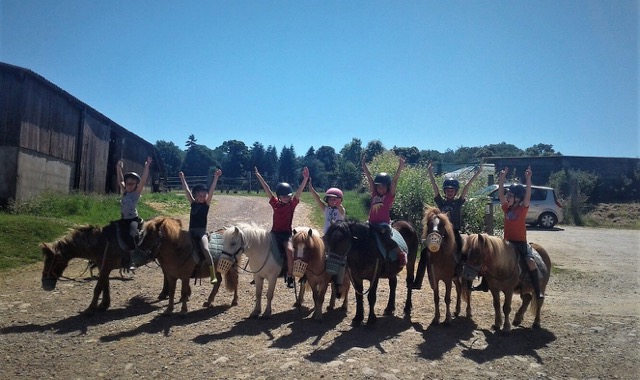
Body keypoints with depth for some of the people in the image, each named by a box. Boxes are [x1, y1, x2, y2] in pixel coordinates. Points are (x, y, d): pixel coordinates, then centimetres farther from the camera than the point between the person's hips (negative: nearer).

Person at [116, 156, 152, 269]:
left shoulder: (137, 192, -4)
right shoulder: (125, 191, 11)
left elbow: (143, 180, -14)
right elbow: (120, 180, 17)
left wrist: (146, 166, -22)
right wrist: (119, 168, 11)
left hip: (133, 219, -6)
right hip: (123, 219, 6)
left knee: (131, 234, -30)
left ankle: (133, 259, -23)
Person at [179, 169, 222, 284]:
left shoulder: (206, 204, 0)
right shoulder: (193, 203, 9)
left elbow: (211, 191, -10)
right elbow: (186, 190, 12)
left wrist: (216, 177, -18)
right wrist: (182, 178, 13)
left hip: (202, 232, -5)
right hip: (191, 231, 5)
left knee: (205, 249, -27)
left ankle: (213, 276, -27)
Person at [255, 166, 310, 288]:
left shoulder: (292, 203, -1)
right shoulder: (275, 203, 5)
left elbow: (299, 191, -13)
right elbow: (267, 190, 5)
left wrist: (305, 179, -26)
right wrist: (259, 176, 4)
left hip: (287, 233, -3)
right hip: (275, 232, 3)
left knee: (289, 250, -29)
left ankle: (290, 276, -15)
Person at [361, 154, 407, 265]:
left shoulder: (390, 195, 1)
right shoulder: (374, 194, 11)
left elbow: (395, 180, -9)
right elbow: (369, 177, 8)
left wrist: (400, 167, -18)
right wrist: (364, 164, 7)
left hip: (384, 224, -5)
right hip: (372, 224, 5)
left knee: (386, 239, -24)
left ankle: (401, 254, -6)